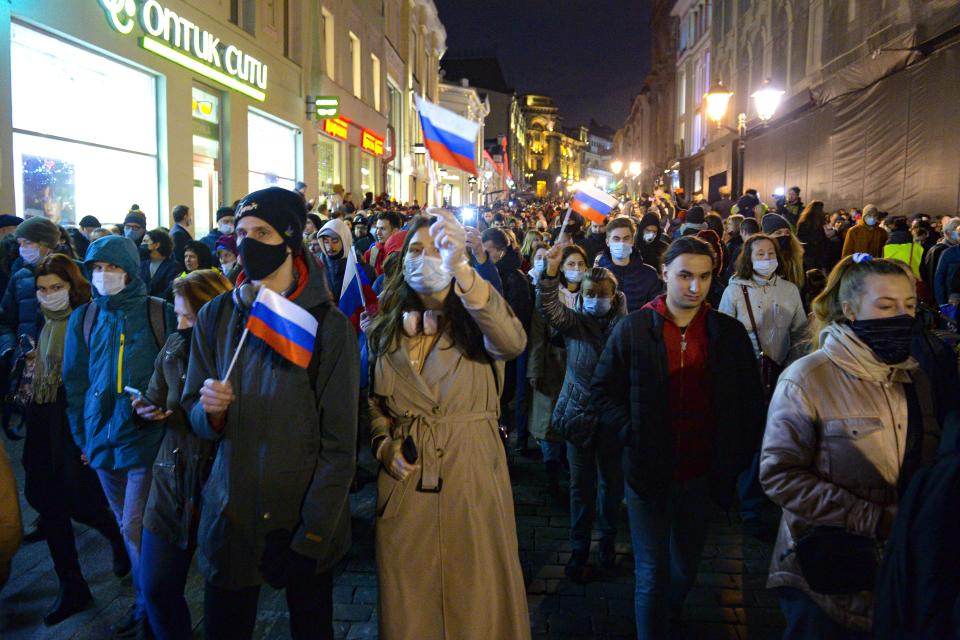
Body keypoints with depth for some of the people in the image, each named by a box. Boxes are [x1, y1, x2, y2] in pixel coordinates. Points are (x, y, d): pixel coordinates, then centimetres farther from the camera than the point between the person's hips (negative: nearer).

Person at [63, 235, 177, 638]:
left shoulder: (159, 314, -6)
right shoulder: (83, 318, 6)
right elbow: (75, 381, 11)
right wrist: (82, 436, 9)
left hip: (146, 437, -5)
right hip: (104, 439, 5)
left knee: (134, 528, -5)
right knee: (127, 526, 16)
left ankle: (150, 607, 16)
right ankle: (148, 602, 32)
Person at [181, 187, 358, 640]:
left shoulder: (327, 324, -11)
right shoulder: (215, 317, 0)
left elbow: (339, 444, -11)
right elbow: (194, 413, 6)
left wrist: (312, 534, -15)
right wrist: (210, 410, -17)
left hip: (304, 518, -2)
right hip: (231, 514, 3)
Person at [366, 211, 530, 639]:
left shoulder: (474, 319, -5)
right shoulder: (389, 326, 7)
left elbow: (512, 343, -30)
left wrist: (460, 270, -40)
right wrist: (384, 444, -4)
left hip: (471, 474, -3)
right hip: (404, 477, 3)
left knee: (475, 596, 9)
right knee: (409, 600, 15)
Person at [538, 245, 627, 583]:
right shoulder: (573, 322, -1)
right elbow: (547, 307, -20)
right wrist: (551, 270, -36)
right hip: (578, 412, 0)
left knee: (612, 482, 14)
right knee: (581, 485, 9)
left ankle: (608, 540, 35)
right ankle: (579, 550, 21)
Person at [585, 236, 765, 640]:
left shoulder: (730, 333, -1)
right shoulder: (633, 329, -6)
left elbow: (750, 404, 6)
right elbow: (603, 390, -1)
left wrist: (737, 457, -2)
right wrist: (632, 433, -14)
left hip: (702, 474, 3)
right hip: (649, 471, -3)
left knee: (686, 566, 21)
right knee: (652, 574, 4)